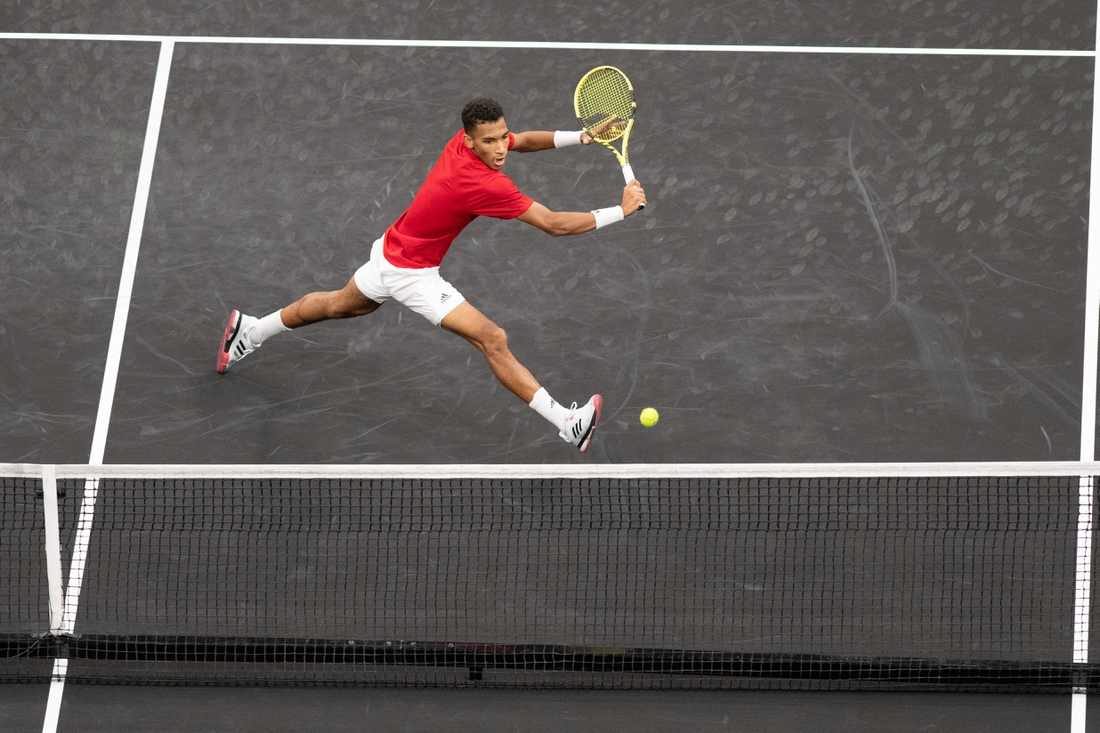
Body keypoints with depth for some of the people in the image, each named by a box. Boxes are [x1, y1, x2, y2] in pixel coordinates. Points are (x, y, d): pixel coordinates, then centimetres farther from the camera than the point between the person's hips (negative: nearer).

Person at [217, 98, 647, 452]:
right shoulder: (485, 184, -35)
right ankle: (566, 423, -16)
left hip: (388, 250, 9)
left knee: (341, 305, 34)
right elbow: (554, 224, -33)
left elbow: (526, 141, 9)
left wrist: (580, 136, -7)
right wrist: (620, 211, -28)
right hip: (412, 273, -9)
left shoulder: (464, 141, -11)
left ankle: (251, 330, 53)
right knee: (492, 340, -14)